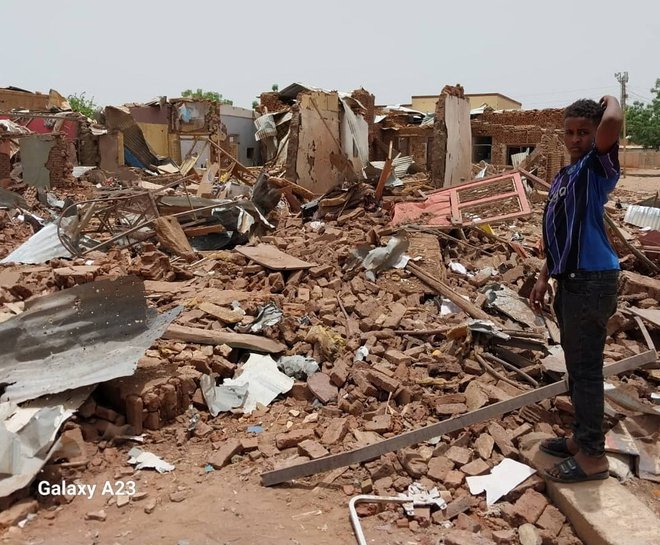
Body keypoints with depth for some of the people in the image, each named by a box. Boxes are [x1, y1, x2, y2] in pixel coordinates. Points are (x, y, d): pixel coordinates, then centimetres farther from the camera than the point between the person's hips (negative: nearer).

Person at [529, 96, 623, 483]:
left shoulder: (599, 167, -8)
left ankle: (593, 456, 11)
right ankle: (583, 438, 33)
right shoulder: (563, 177, 17)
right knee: (576, 367, 18)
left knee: (587, 369, -2)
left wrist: (610, 99, -8)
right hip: (571, 283, 9)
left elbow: (613, 123, -30)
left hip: (593, 281, -9)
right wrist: (545, 278, 19)